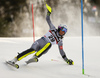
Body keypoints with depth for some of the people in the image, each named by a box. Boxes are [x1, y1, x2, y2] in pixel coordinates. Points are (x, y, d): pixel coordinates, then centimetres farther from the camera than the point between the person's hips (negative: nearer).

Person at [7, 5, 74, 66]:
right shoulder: (53, 29, 15)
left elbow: (62, 52, 21)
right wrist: (48, 13, 0)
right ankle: (14, 60, -37)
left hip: (44, 49, 1)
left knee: (49, 44, -35)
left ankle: (35, 57, -45)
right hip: (39, 42, -1)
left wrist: (67, 60, 15)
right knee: (32, 50, -33)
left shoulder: (60, 41, 17)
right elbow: (48, 20, 15)